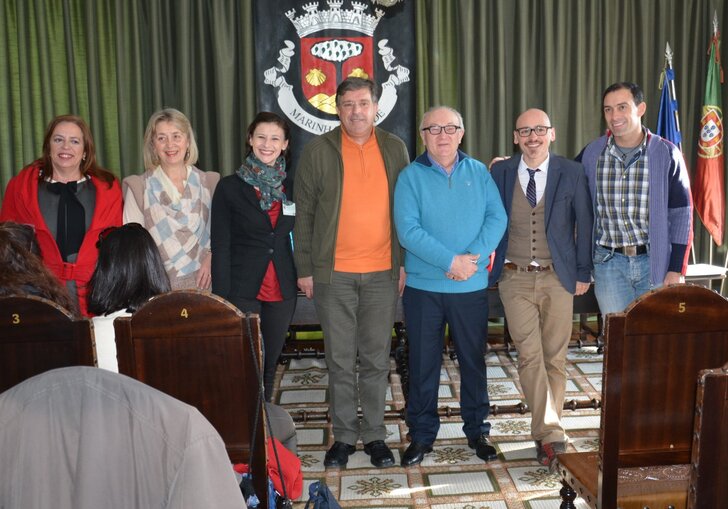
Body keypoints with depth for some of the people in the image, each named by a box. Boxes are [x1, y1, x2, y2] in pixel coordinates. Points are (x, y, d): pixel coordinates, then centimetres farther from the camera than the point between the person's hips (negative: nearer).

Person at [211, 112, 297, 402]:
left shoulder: (291, 188, 8)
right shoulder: (230, 187, -2)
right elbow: (220, 246, -5)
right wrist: (222, 297, -10)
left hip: (282, 291, 4)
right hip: (243, 291, -3)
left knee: (270, 363, 13)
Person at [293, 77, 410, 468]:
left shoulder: (394, 148, 7)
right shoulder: (318, 150, 1)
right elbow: (303, 213, 3)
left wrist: (405, 262, 4)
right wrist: (304, 269, 0)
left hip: (383, 272, 1)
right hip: (333, 273, -1)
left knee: (376, 358, 9)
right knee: (340, 360, 7)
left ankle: (375, 435, 23)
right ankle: (344, 436, 22)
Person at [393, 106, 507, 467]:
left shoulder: (479, 172, 6)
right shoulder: (410, 176, -2)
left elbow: (497, 218, -4)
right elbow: (408, 231, -13)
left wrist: (474, 257, -18)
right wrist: (451, 261, -19)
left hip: (472, 287, 2)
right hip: (423, 287, -2)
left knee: (473, 360, 13)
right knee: (423, 363, 7)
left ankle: (477, 430, 30)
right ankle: (421, 435, 23)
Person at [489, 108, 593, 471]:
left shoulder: (571, 173, 0)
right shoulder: (499, 173, 3)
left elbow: (585, 224, 4)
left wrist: (583, 273, 2)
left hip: (558, 278, 0)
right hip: (515, 280, 0)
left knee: (554, 358, 7)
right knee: (529, 355, -9)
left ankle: (546, 433, 21)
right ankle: (551, 434, -5)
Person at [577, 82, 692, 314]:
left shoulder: (667, 154, -4)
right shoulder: (591, 153, 1)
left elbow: (682, 214, -3)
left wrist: (677, 269, -6)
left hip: (655, 262, -1)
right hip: (609, 263, 1)